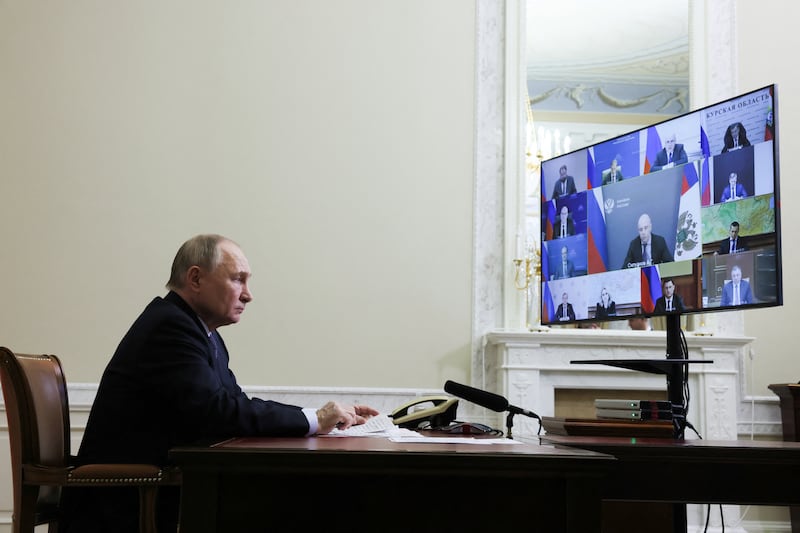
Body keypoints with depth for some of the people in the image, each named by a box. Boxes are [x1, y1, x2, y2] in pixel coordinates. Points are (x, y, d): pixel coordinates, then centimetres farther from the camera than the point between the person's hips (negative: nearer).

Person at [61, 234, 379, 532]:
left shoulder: (202, 333, 11)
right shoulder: (170, 326, -18)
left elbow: (239, 404, 10)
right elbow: (215, 412, -26)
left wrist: (324, 417, 0)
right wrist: (312, 420, -20)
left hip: (164, 491, 8)